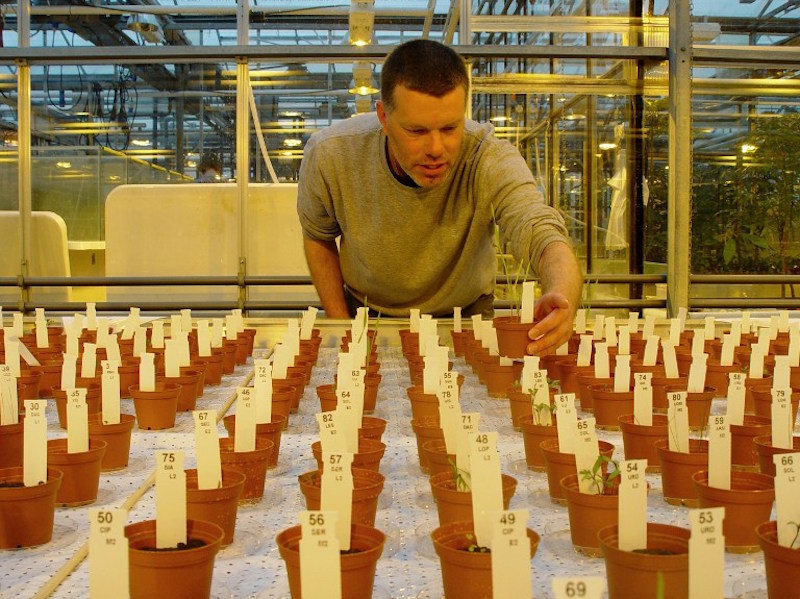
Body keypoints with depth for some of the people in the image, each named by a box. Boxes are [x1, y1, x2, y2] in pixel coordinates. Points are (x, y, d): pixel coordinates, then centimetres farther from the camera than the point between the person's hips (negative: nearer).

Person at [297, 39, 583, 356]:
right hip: (367, 313, 1)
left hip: (463, 313, -1)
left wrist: (562, 295, -64)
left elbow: (542, 233, -41)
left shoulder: (491, 160, -27)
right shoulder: (329, 155, -21)